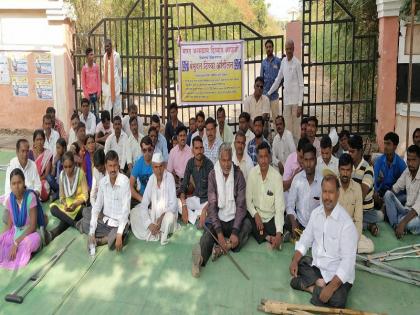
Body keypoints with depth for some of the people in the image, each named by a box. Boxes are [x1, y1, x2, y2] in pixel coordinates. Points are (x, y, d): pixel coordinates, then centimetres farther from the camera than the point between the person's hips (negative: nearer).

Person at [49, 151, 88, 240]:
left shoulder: (80, 173, -12)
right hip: (66, 203, 4)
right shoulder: (62, 175, -1)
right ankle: (76, 224, -33)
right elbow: (62, 196, 2)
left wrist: (75, 204, -30)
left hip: (79, 204, -4)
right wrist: (65, 204, -21)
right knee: (53, 208, -26)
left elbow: (85, 195, -11)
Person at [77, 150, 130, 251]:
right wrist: (92, 232, -8)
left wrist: (119, 234, -29)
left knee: (113, 243, -32)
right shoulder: (102, 181, -2)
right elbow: (97, 206, -1)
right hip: (105, 220, 6)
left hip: (119, 223, -6)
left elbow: (125, 210, -21)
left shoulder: (124, 181, -19)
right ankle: (112, 235, -4)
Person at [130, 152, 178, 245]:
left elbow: (173, 204, -16)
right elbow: (144, 204, -6)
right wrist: (149, 224, -18)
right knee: (134, 212, -14)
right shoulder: (151, 179, -4)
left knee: (169, 216, -38)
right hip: (154, 215, 5)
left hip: (167, 214, -5)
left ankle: (163, 233, -9)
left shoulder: (169, 177, -15)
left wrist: (162, 216, -29)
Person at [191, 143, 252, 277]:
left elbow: (241, 204, -8)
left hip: (234, 220, 1)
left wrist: (235, 232, -22)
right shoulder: (212, 175, -3)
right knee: (208, 232, -31)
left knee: (247, 224, -29)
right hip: (219, 220, -1)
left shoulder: (238, 174, -4)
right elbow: (212, 205, -8)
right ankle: (201, 259, -57)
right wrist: (219, 232, -22)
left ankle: (220, 249, -37)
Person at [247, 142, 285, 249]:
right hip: (256, 215, 4)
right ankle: (269, 237, -6)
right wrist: (256, 215, -17)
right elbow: (248, 199, 0)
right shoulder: (252, 173, -7)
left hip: (271, 217, -4)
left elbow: (279, 208, -18)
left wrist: (279, 233, -29)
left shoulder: (277, 176, -16)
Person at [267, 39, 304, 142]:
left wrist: (300, 105, -13)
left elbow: (301, 85, -8)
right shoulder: (283, 61, 9)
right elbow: (278, 79, 20)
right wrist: (269, 93, 19)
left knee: (296, 126, -2)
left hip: (295, 99, -5)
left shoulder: (297, 63, -8)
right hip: (286, 98, 5)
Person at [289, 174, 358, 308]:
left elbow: (348, 260, -25)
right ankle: (318, 284, -9)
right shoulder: (316, 212, 0)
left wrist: (331, 287, -31)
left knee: (336, 301, -30)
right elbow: (305, 239, 8)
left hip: (337, 274, -7)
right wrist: (295, 261, -9)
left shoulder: (346, 222, -22)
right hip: (316, 265, 7)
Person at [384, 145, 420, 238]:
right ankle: (396, 226, -21)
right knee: (388, 194, -13)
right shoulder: (407, 171, -1)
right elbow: (395, 188, 10)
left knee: (410, 224, -38)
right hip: (407, 210, 7)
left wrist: (403, 222, -37)